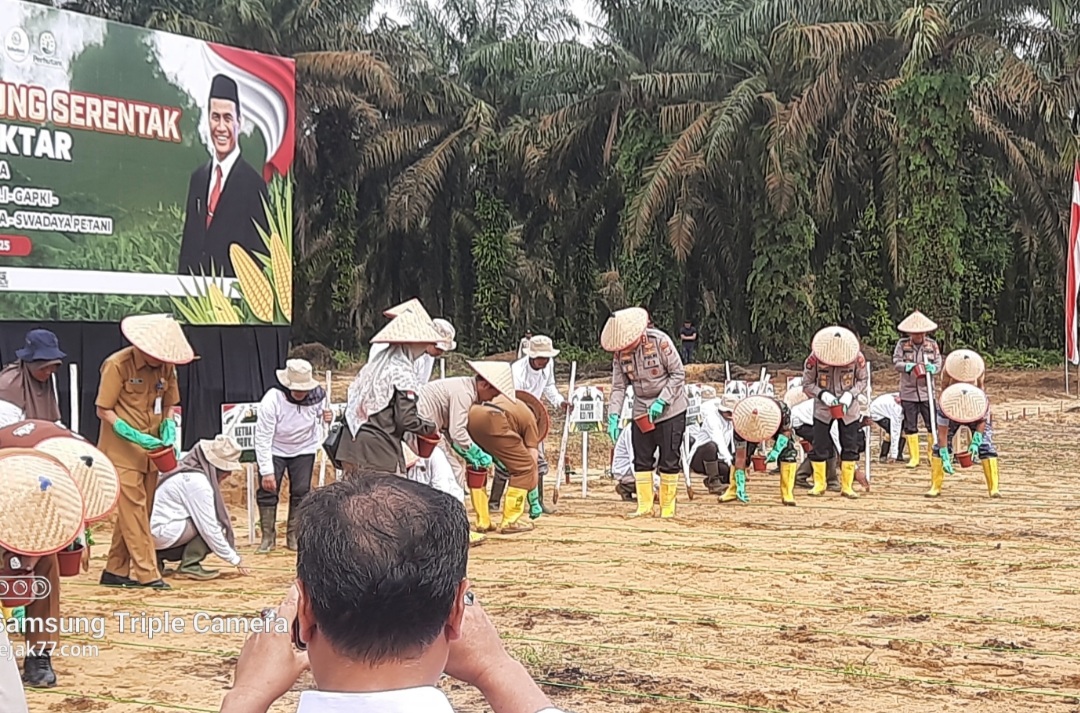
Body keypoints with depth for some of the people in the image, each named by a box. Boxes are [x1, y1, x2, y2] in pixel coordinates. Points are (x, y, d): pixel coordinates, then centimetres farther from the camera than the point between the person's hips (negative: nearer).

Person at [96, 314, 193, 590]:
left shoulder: (166, 367, 5)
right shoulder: (118, 365, -13)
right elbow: (103, 411, -11)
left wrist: (169, 430, -4)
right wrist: (135, 436, -20)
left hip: (150, 450, 7)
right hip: (122, 450, -7)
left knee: (139, 511, 8)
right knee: (133, 509, -10)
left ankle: (116, 571, 16)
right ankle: (147, 573, -11)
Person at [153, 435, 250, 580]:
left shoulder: (187, 471, 11)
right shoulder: (198, 482, -17)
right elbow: (209, 528, -17)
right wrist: (235, 559, -9)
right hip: (161, 532, -9)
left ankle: (157, 557, 13)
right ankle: (189, 566, -6)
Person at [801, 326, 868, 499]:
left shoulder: (857, 357, -14)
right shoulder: (814, 358, -18)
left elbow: (863, 379, 0)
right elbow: (807, 384, -8)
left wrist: (851, 394, -17)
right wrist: (822, 394, -25)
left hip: (849, 408, 1)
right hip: (823, 408, -1)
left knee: (850, 448, 3)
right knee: (820, 447, 1)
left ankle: (847, 486, 14)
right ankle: (819, 484, 18)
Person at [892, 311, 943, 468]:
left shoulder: (932, 344, 2)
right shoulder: (902, 344, -2)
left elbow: (939, 364, 3)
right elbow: (896, 362, -7)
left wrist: (931, 368, -19)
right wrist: (909, 366, -24)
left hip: (927, 391, 0)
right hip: (908, 392, 0)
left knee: (932, 424, 1)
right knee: (910, 426, 5)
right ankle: (914, 457, 15)